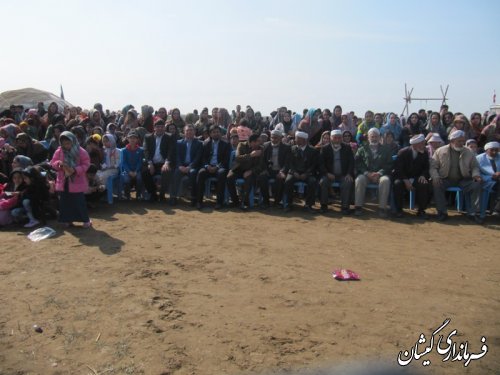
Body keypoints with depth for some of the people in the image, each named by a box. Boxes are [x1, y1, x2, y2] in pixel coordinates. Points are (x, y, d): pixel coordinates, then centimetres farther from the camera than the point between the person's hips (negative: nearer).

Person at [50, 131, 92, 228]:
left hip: (77, 182, -4)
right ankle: (67, 220, 22)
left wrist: (75, 170, -22)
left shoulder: (81, 151, -9)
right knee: (65, 201, 10)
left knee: (79, 201, -1)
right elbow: (53, 163, 6)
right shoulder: (59, 151, 2)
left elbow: (86, 164, -9)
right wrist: (59, 163, -17)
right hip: (63, 181, 4)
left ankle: (85, 220, 10)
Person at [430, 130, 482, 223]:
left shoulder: (468, 152, 8)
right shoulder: (440, 151, 1)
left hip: (463, 180, 2)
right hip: (446, 179, -2)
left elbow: (475, 166, 15)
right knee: (436, 185, -32)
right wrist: (435, 176, -20)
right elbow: (433, 166, -1)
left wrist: (476, 174, -8)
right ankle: (442, 212, -17)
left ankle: (472, 213, -9)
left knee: (477, 185, -23)